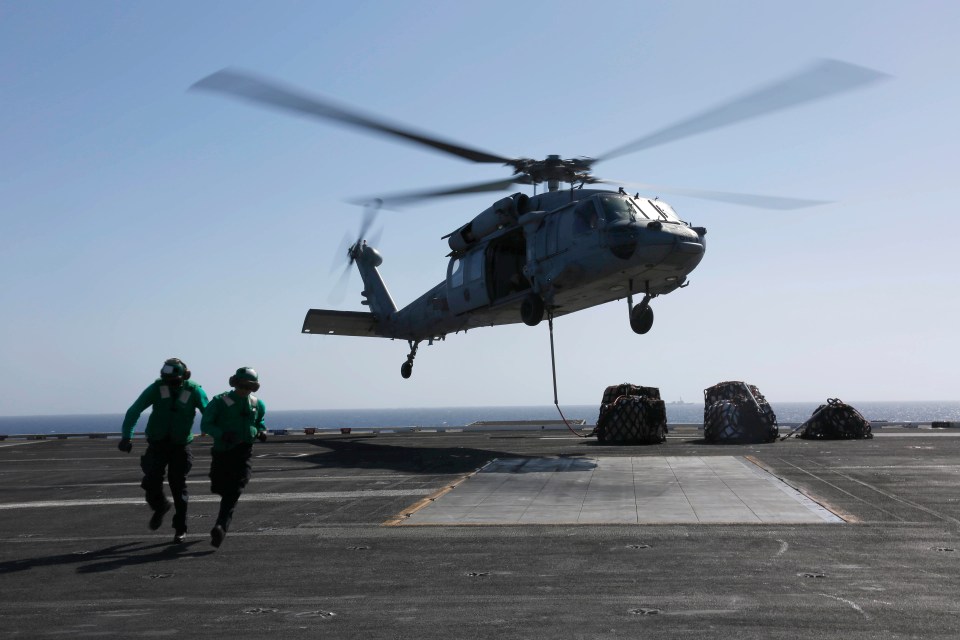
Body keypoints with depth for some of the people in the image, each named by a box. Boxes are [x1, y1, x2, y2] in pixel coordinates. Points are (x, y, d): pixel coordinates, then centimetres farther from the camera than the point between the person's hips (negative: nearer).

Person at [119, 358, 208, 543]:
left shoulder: (194, 391, -10)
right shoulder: (157, 387, -9)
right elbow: (134, 410, -11)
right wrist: (126, 436, -22)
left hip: (180, 446, -1)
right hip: (157, 444, 1)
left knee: (178, 486, -2)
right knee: (152, 482, -6)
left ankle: (180, 529, 11)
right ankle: (160, 507, 28)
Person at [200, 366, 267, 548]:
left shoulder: (258, 405, 9)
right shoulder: (220, 402, -2)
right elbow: (205, 424, -4)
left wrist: (260, 432, 2)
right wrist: (221, 434, -22)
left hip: (243, 453, 1)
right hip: (222, 451, -1)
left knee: (233, 494, -13)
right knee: (220, 489, 9)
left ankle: (220, 528, -21)